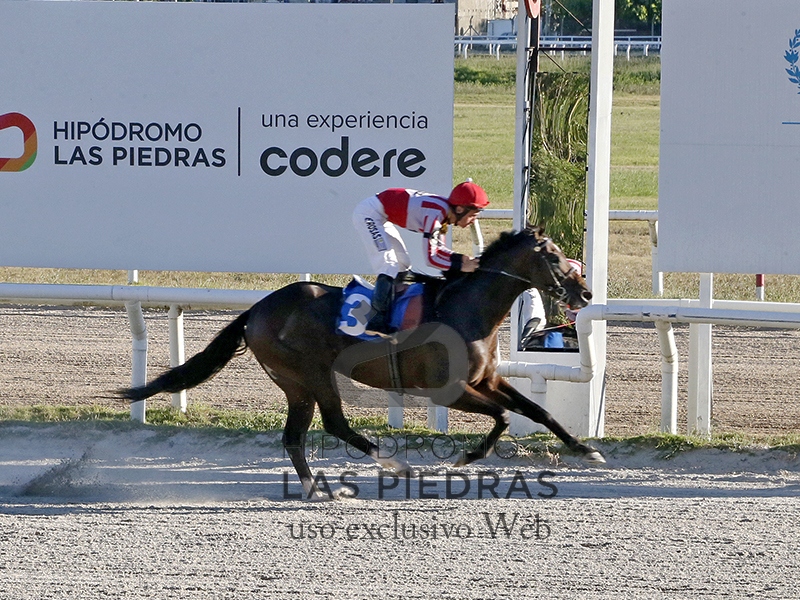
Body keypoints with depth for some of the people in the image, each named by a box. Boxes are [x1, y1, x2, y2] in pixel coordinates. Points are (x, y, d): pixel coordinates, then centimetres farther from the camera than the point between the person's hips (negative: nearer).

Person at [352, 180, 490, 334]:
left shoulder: (445, 211, -1)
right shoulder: (436, 213, -28)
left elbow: (438, 249, 9)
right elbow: (430, 258, -26)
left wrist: (461, 258, -6)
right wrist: (461, 266, -24)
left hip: (381, 216, 10)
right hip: (368, 212, -10)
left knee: (403, 264, 15)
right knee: (388, 266, -19)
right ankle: (379, 320, -23)